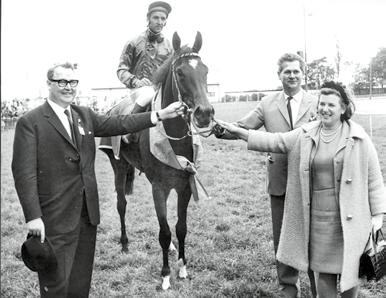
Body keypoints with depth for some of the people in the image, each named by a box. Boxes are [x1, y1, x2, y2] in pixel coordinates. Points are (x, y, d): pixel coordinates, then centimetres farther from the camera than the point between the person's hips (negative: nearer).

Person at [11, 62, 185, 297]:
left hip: (88, 213, 6)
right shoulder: (30, 123, -8)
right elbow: (24, 173, -12)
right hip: (55, 218, -6)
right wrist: (33, 217, -18)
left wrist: (159, 115, 4)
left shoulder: (85, 115, 11)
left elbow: (118, 124, 11)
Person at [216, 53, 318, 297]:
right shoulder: (268, 104, 4)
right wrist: (219, 129, -22)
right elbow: (242, 128, -3)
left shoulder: (318, 104, 1)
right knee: (283, 238, 14)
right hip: (280, 182, 2)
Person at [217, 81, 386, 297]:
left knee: (348, 269, 6)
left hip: (349, 216, -3)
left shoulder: (358, 139, -4)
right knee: (322, 269, 12)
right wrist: (239, 132, -3)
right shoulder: (305, 135, 5)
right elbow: (275, 141, 4)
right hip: (317, 215, 3)